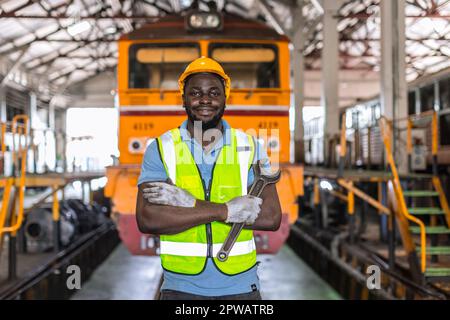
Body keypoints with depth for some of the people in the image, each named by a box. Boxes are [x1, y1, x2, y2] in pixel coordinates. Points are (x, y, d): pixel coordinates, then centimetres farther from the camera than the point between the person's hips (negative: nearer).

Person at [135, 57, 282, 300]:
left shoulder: (250, 148, -1)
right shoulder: (160, 149, -4)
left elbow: (272, 218, -11)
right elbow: (146, 220, -15)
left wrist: (190, 203, -17)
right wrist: (225, 210, -20)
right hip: (181, 287, -1)